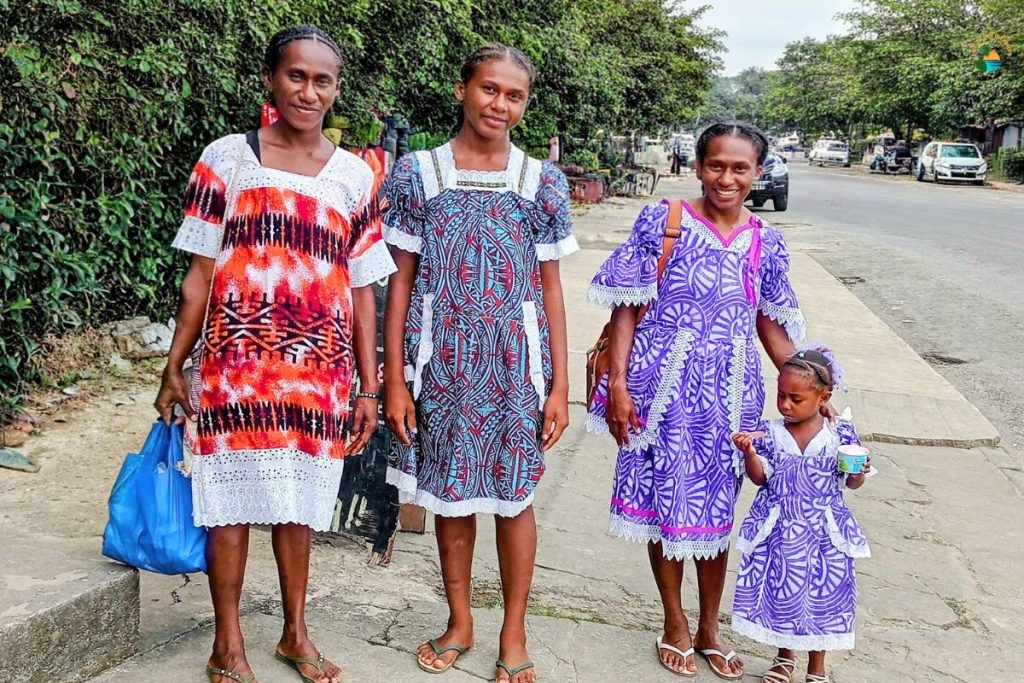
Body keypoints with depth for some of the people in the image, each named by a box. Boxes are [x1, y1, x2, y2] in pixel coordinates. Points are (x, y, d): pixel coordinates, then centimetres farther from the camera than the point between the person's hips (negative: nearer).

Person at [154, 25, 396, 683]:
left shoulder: (355, 177, 7)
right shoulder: (227, 158, 1)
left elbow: (362, 289, 7)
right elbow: (200, 273, 2)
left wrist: (369, 387, 5)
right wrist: (175, 367, 1)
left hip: (319, 369, 2)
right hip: (238, 363, -2)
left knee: (298, 504, 12)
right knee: (233, 502, 4)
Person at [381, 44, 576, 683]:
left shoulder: (542, 181, 0)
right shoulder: (417, 173, -1)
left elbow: (550, 287, 3)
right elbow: (402, 279, 0)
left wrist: (560, 384, -1)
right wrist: (394, 379, -3)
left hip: (516, 361, 0)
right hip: (442, 361, 0)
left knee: (514, 496, 8)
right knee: (450, 493, 12)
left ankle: (514, 631, 26)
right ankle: (459, 622, 32)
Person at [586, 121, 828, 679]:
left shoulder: (765, 243, 5)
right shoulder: (662, 222, -6)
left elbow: (772, 327, 12)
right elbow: (628, 309, -6)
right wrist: (617, 384, -11)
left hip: (730, 392, 3)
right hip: (665, 385, -3)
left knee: (717, 507, 13)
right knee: (665, 501, 7)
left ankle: (709, 627, 32)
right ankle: (674, 624, 28)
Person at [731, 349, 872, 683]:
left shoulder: (840, 434, -6)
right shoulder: (770, 432, -4)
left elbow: (850, 483, 2)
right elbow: (760, 478, -4)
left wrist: (860, 473, -19)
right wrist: (750, 453, -20)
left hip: (823, 532, -1)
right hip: (779, 530, 1)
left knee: (822, 593, 8)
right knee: (779, 589, 11)